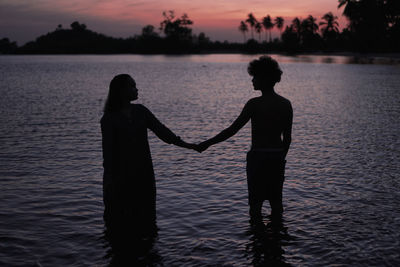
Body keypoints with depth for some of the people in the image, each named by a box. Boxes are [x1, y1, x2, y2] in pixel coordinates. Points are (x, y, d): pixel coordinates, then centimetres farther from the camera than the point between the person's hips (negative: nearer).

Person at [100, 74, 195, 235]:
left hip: (143, 171, 5)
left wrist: (183, 144, -8)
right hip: (120, 172, -4)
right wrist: (109, 177, -13)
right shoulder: (109, 118, -8)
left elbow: (160, 129, 1)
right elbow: (108, 149, -10)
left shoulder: (140, 111, 6)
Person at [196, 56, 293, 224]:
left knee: (256, 201, 6)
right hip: (277, 156, 5)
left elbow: (232, 130, -14)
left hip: (258, 156, -5)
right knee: (276, 199, 16)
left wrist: (207, 144, -7)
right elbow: (287, 138, 7)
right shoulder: (286, 104, 3)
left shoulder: (255, 104, -13)